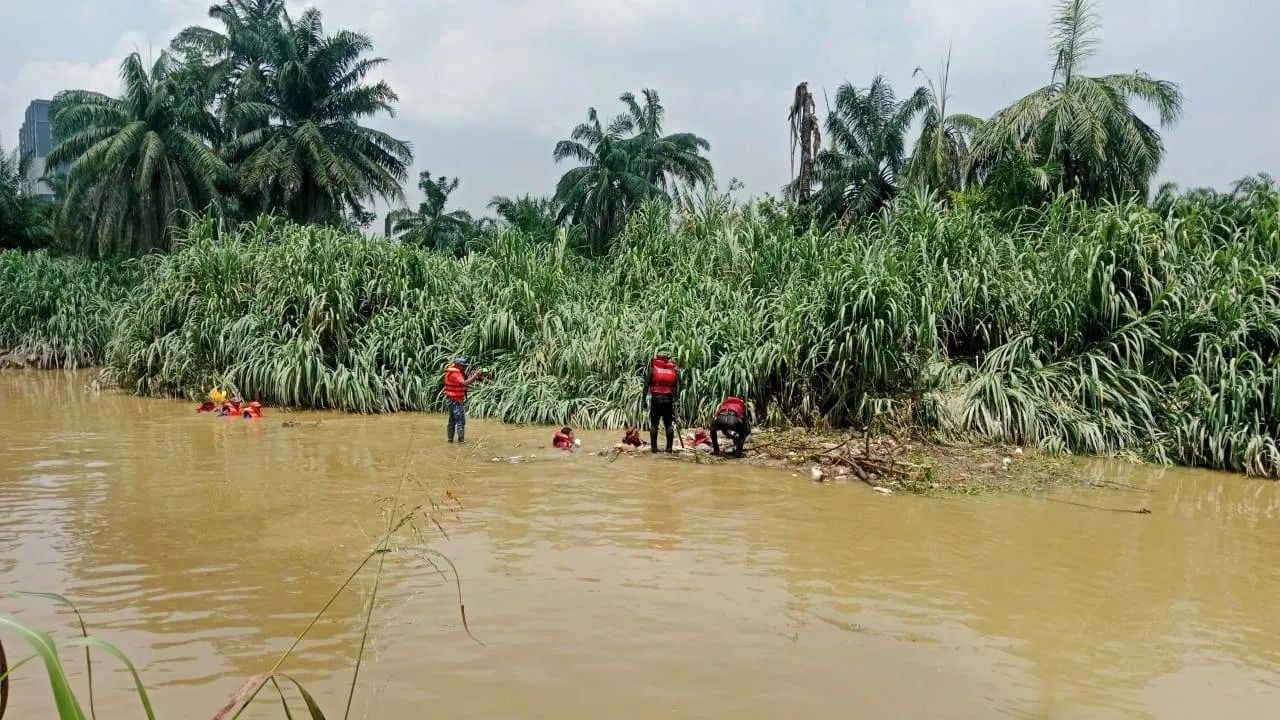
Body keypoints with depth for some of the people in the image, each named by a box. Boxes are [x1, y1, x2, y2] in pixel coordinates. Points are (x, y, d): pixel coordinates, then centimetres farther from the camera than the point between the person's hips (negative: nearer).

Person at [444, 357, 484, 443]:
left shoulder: (458, 372, 11)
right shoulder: (454, 373, -20)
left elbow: (467, 379, 10)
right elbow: (465, 383, -32)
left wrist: (475, 377, -8)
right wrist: (475, 375, -26)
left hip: (454, 400, 11)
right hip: (456, 400, -11)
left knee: (452, 420, 17)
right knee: (460, 420, -8)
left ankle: (450, 438, 24)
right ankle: (461, 440, -8)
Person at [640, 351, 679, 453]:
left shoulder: (652, 367, 5)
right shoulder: (674, 369, 11)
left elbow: (647, 383, 0)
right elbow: (678, 385, 3)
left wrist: (643, 398, 1)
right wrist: (677, 399, 1)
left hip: (656, 398, -2)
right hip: (669, 399, 2)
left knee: (654, 424, 4)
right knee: (669, 424, 6)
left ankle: (653, 447, 3)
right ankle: (669, 447, 4)